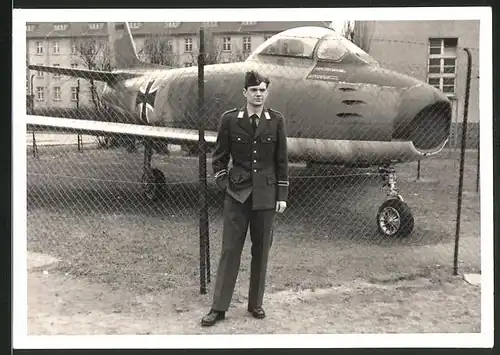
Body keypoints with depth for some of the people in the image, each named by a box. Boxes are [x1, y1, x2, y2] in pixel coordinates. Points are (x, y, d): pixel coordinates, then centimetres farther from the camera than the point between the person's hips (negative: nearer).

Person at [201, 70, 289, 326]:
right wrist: (223, 184, -3)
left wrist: (282, 195, 2)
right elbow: (219, 157, 6)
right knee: (230, 249, 1)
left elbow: (282, 161, 5)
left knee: (261, 250, 8)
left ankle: (256, 303, 21)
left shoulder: (276, 121, 1)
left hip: (266, 194, 1)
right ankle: (219, 307, 8)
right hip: (237, 193, -1)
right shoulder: (230, 119, -2)